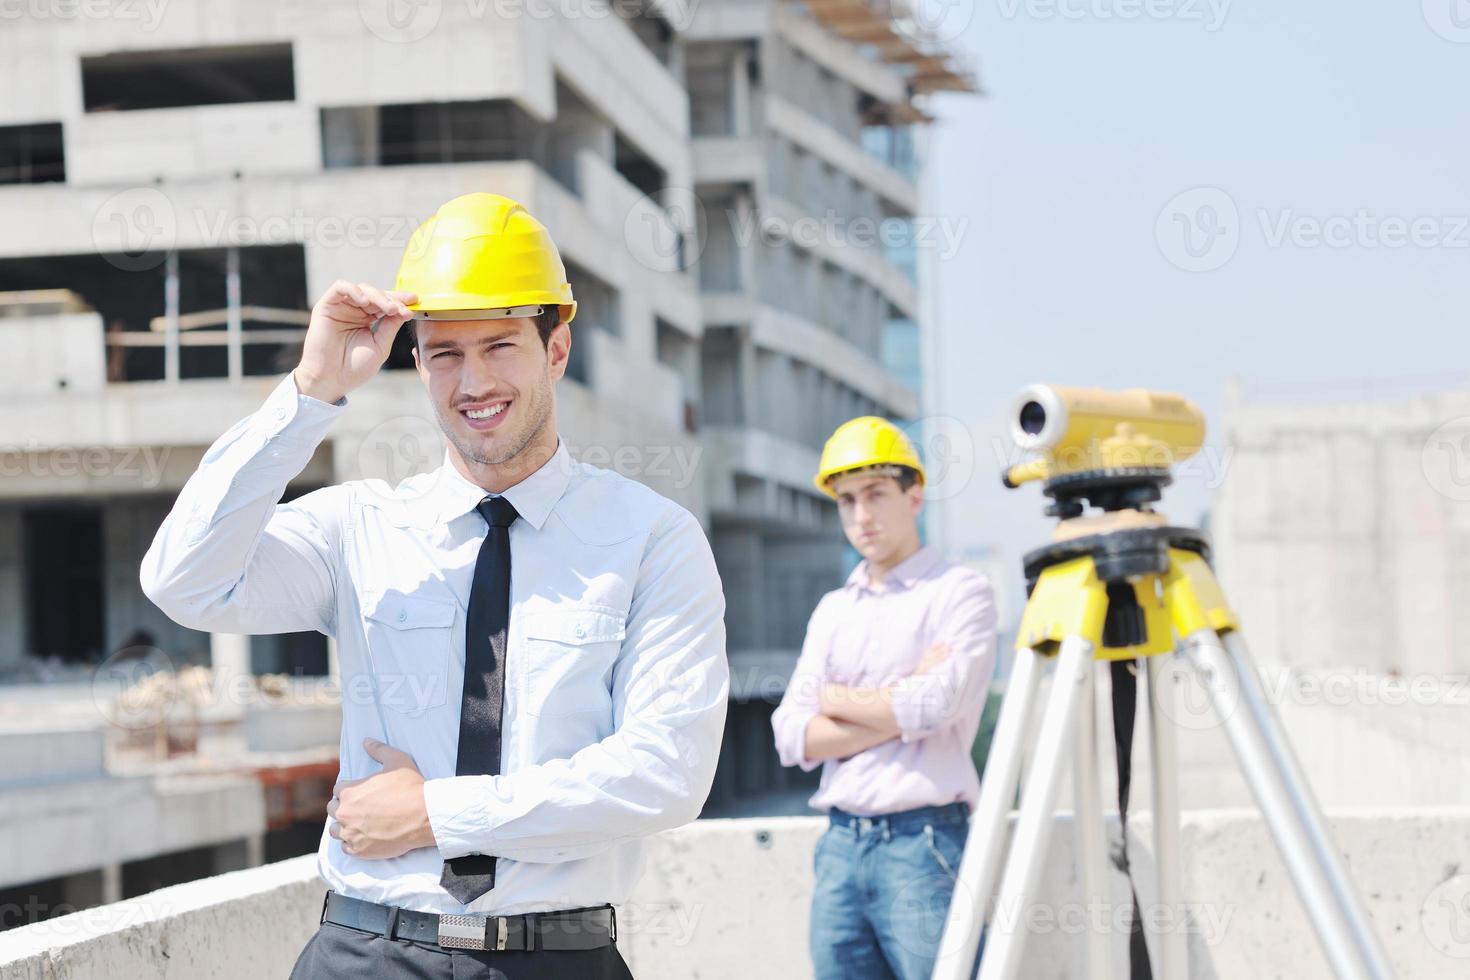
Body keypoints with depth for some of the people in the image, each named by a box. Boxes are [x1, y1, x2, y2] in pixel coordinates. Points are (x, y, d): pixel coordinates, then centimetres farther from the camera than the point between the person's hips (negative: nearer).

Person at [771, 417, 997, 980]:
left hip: (923, 842, -6)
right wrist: (899, 709, -6)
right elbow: (794, 736, 6)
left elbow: (937, 703, -15)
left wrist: (840, 700, 1)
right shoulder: (832, 611, 17)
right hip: (840, 846, 6)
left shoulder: (959, 592, 0)